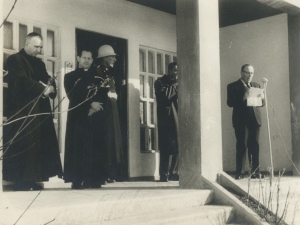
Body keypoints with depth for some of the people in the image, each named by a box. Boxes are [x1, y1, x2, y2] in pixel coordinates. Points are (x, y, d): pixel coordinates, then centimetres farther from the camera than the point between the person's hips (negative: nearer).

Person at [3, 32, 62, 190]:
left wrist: (51, 87, -11)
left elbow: (48, 80, 12)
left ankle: (32, 179, 8)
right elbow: (23, 81, -16)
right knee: (22, 144, -8)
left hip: (39, 109, 7)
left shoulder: (39, 63, 20)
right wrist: (42, 89, -19)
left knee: (38, 143, 4)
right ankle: (20, 181, -4)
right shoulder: (15, 60, -3)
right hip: (22, 109, -7)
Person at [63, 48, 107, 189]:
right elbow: (73, 96, -3)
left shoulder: (97, 76, 20)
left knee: (96, 147, -3)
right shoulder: (70, 77, 12)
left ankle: (94, 179, 0)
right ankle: (77, 180, -7)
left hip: (96, 117, 3)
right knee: (78, 148, -8)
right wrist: (90, 104, -13)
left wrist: (97, 106, -10)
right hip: (79, 117, -2)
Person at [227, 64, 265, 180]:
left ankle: (255, 172, 6)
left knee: (254, 146, 2)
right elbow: (230, 103, -9)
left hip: (254, 119, 4)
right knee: (241, 147, -2)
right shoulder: (233, 86, 3)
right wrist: (243, 98, -22)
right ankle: (238, 173, 2)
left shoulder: (256, 86, 18)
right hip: (240, 120, -4)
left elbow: (262, 104, 16)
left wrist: (262, 98, -7)